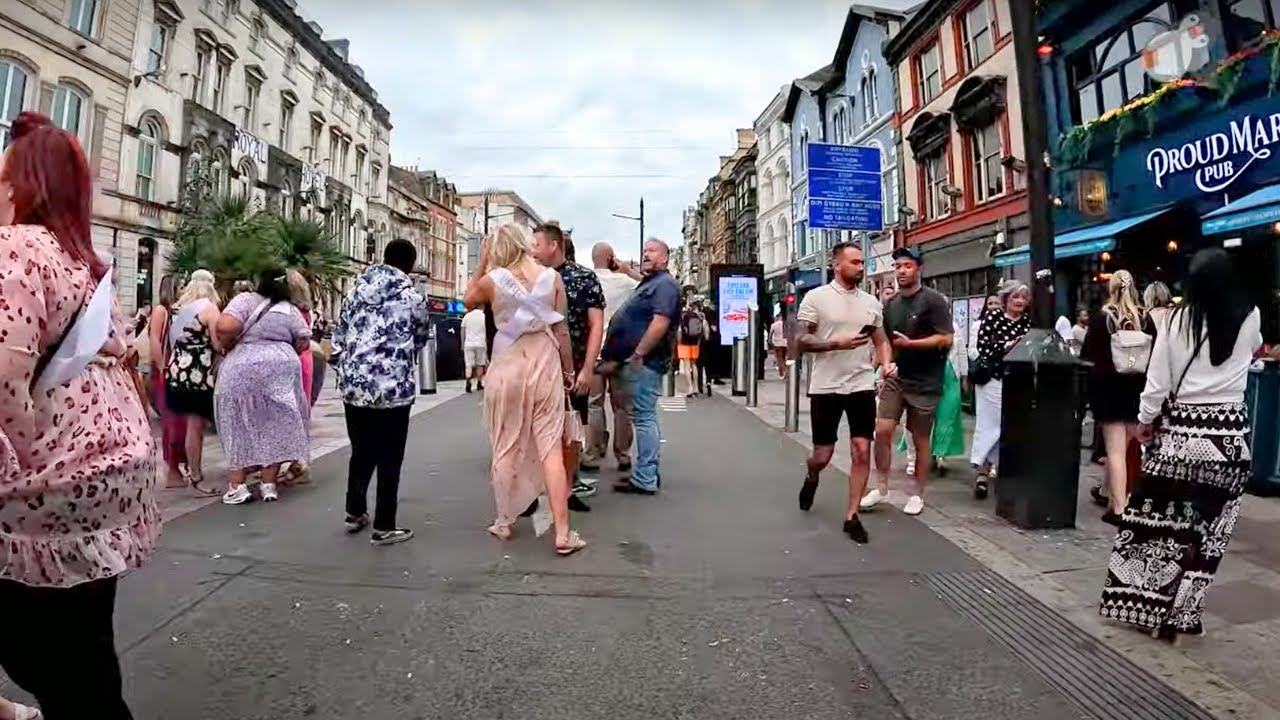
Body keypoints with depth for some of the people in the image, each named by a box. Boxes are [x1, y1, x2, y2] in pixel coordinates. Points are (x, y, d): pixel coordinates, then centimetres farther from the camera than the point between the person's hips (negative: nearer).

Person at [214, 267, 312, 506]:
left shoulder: (246, 299, -2)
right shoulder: (290, 309, 8)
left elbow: (225, 326, -17)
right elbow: (304, 342, 9)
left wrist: (226, 345, 2)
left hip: (242, 369, -2)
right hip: (281, 370, 3)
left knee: (240, 427, 9)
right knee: (276, 428, 9)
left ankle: (237, 486, 10)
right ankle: (269, 485, 12)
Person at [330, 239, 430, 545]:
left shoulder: (356, 292, 9)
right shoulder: (413, 298, -3)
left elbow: (338, 340, 10)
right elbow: (421, 340, 10)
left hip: (354, 386, 5)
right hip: (394, 388, -5)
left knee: (360, 452, 20)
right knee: (389, 459, 5)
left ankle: (355, 513, 32)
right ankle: (383, 527, 11)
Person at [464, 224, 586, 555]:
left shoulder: (491, 280, -4)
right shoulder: (552, 277, -1)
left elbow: (468, 301, 17)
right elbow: (562, 329, 1)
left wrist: (481, 264, 13)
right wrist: (569, 370, 10)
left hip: (507, 366, 0)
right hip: (545, 363, 1)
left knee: (506, 447, 13)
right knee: (551, 447, 1)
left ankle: (504, 521, 26)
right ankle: (563, 533, 1)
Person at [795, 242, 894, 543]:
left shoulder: (871, 301, 9)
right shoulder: (816, 297, -5)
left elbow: (881, 340, 15)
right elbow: (802, 342, -9)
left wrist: (887, 362, -6)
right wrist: (839, 344, -21)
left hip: (862, 386, 3)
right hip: (825, 388, -3)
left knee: (862, 451, -1)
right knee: (823, 455, 4)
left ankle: (851, 517, 12)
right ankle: (811, 478, 41)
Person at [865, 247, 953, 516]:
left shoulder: (933, 300, -8)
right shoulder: (890, 304, 9)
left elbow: (946, 339, -15)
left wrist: (910, 343, -21)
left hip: (924, 383, -4)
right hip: (895, 379, 4)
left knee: (920, 440, 6)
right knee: (882, 431, -6)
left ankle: (917, 494, 21)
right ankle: (881, 487, 10)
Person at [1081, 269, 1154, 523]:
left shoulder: (1102, 318, -6)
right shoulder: (1145, 319, 2)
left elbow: (1087, 355, -4)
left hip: (1109, 387, -3)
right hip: (1137, 388, 4)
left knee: (1115, 449, -3)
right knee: (1121, 446, 16)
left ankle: (1118, 508, -5)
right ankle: (1107, 490, 33)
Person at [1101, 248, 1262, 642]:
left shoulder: (1176, 320, -6)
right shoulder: (1250, 318, 1)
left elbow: (1156, 382, -6)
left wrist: (1144, 421, 7)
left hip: (1179, 433, -2)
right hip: (1230, 436, 2)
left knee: (1158, 522, 8)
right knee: (1208, 530, 9)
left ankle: (1142, 603, 17)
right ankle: (1180, 613, 15)